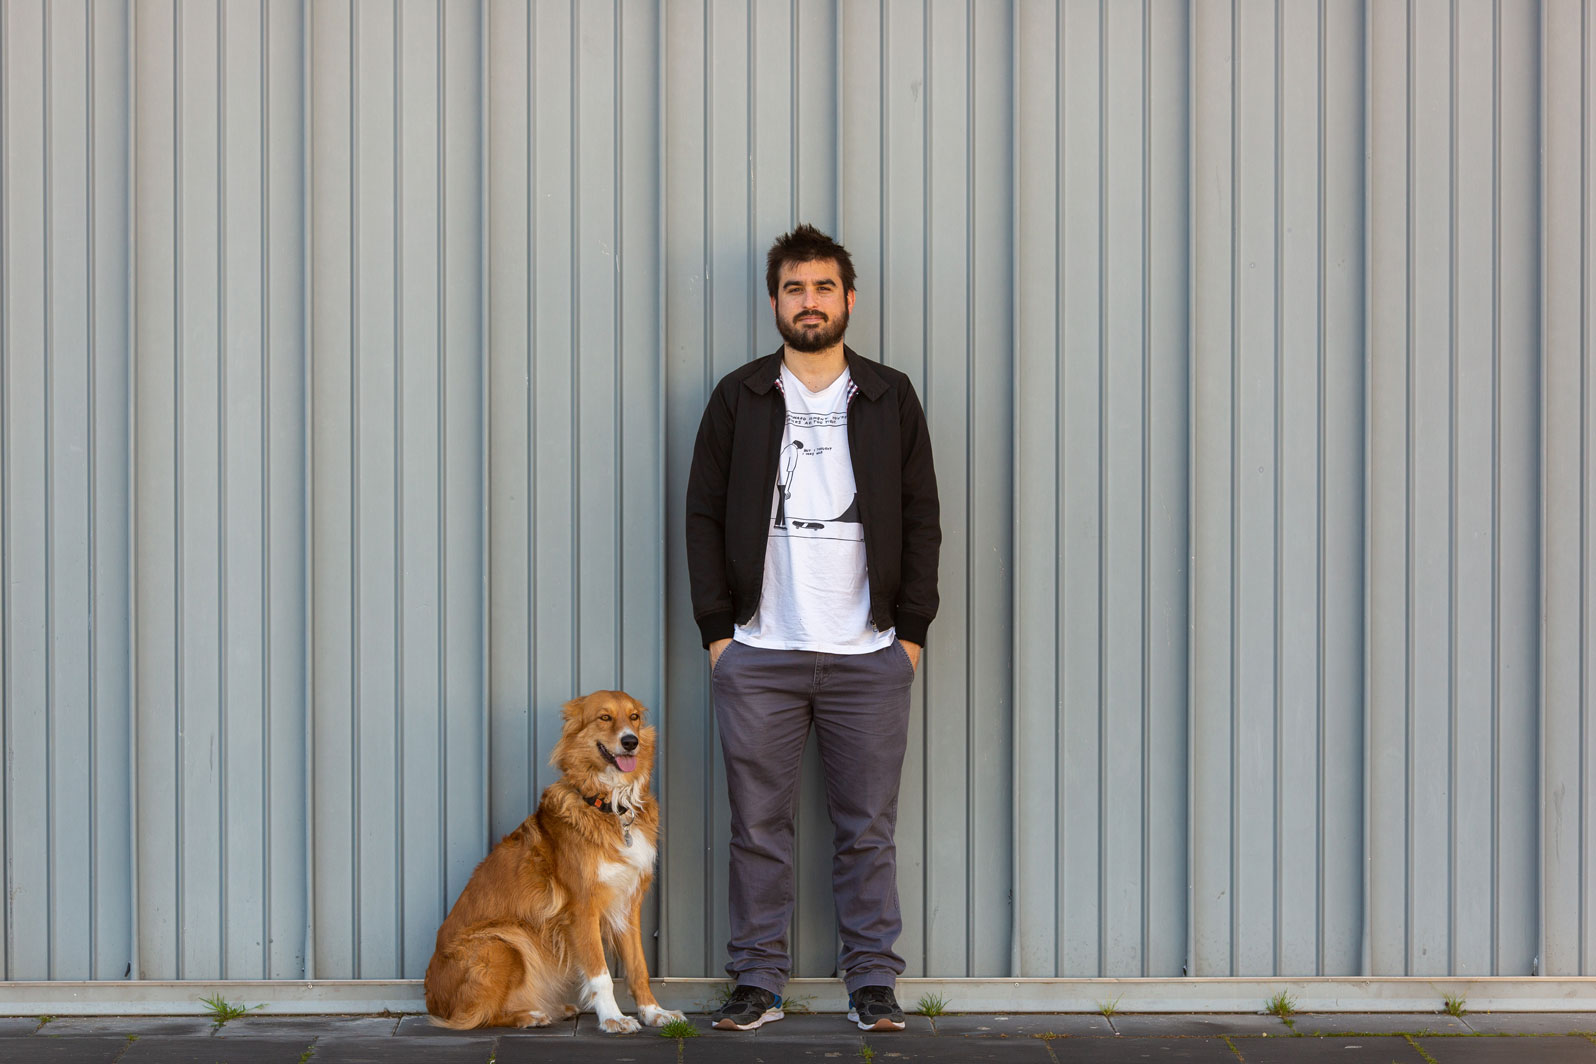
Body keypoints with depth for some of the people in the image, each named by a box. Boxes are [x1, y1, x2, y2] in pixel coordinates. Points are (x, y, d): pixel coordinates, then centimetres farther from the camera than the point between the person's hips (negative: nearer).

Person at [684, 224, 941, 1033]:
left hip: (869, 656, 0)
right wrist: (716, 629, -2)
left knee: (868, 829, 4)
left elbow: (921, 519, 8)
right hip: (758, 655, 0)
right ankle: (758, 982, 13)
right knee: (757, 827, 3)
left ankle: (873, 983, 12)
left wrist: (912, 630, 0)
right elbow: (703, 516, 6)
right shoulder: (739, 398, 7)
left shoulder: (890, 398, 9)